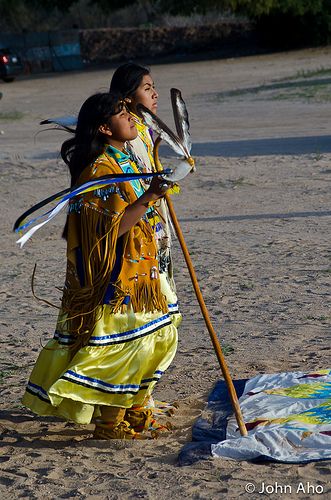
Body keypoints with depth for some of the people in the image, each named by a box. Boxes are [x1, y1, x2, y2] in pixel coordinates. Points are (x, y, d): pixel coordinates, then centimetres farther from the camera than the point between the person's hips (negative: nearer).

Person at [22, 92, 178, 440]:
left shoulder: (124, 161, 13)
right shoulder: (100, 170, -19)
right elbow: (112, 228, -27)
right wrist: (147, 198, -33)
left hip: (136, 275, 10)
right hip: (115, 278, -10)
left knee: (156, 338, 14)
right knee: (123, 343, -5)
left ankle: (134, 413, 27)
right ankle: (109, 424, 7)